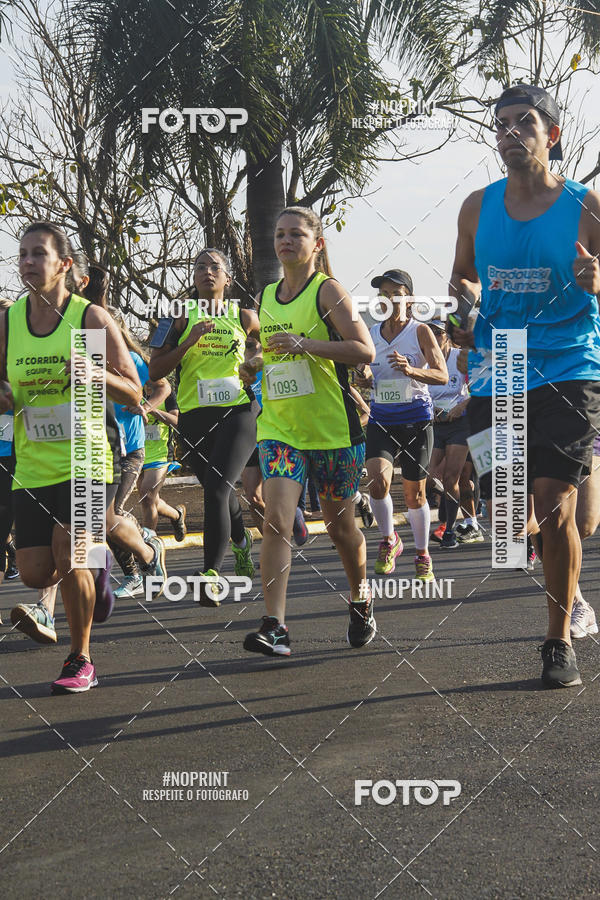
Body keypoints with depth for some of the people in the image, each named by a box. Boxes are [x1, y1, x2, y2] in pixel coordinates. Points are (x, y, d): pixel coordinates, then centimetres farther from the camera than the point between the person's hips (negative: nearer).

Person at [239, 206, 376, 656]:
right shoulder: (264, 298, 12)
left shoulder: (327, 290, -6)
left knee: (340, 525, 10)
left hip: (334, 428, -3)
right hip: (279, 427, 4)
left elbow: (365, 350, -14)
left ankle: (361, 602, 35)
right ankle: (275, 626, -17)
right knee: (276, 518, -15)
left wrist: (305, 343, -22)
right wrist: (253, 364, 4)